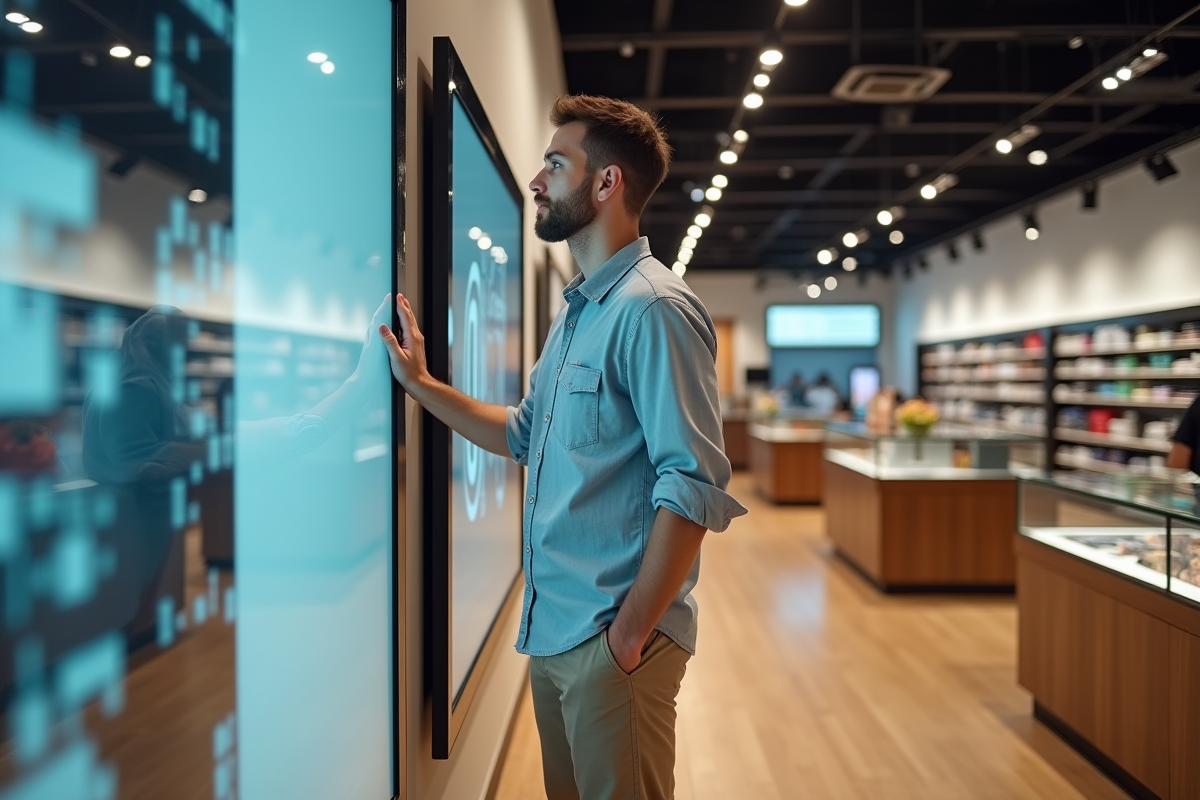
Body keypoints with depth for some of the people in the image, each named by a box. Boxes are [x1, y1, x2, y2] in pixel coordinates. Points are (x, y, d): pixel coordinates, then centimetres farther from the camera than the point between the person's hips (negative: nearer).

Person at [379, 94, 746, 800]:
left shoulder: (653, 307, -17)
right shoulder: (577, 311, 13)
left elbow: (694, 487, -22)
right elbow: (527, 434, 20)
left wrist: (627, 638, -20)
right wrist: (421, 383, 15)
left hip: (612, 639, -9)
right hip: (550, 629, 9)